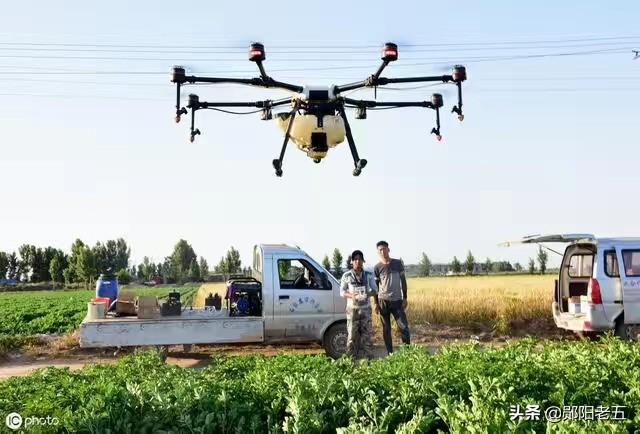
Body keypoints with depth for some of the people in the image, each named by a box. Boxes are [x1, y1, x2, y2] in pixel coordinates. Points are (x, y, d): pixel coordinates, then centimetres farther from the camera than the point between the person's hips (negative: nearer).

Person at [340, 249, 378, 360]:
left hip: (366, 308, 2)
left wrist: (367, 294, -16)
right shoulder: (347, 276, -1)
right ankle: (352, 358, 6)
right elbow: (342, 291, 2)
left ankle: (368, 358, 8)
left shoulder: (369, 275, 4)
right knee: (352, 335, -1)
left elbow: (374, 289, 6)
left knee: (367, 334, 0)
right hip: (352, 309, -1)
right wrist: (351, 295, -18)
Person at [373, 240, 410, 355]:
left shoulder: (398, 263, 3)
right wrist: (376, 303, 0)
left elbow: (403, 281, 8)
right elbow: (375, 286, 4)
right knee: (386, 329, 5)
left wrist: (405, 298, 3)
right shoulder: (377, 267, 1)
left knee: (404, 327, -6)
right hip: (383, 300, 0)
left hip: (397, 300, 0)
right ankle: (390, 353, 12)